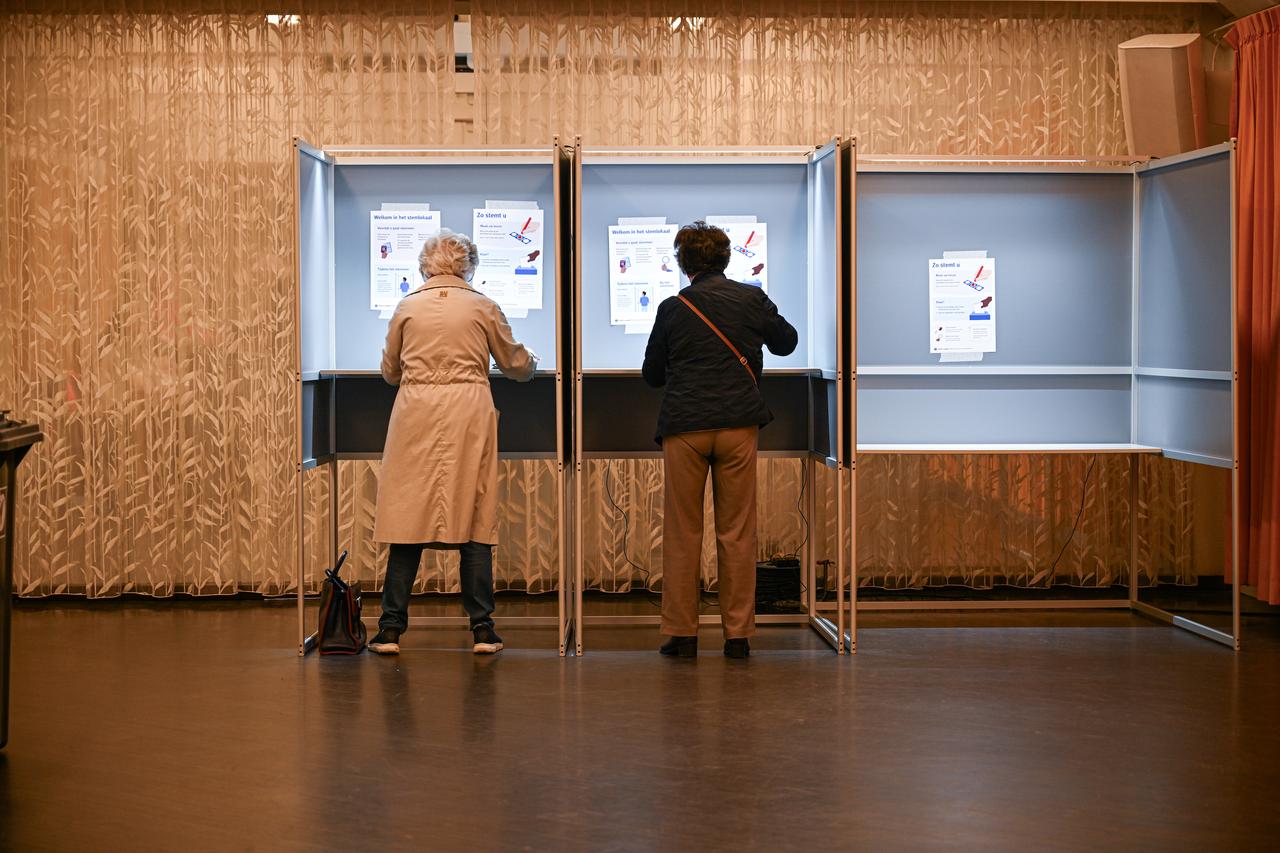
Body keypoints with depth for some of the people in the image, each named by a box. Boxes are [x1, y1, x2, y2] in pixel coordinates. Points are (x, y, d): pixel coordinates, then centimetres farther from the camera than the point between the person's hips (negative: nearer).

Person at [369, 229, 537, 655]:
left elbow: (390, 371, 15)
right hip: (469, 416, 0)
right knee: (475, 520, 4)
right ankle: (482, 629, 5)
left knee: (409, 520, 4)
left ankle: (391, 629, 4)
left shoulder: (407, 307, 5)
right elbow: (516, 364, 15)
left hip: (416, 416, 1)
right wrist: (532, 363, 38)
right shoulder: (483, 307, 4)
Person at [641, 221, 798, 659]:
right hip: (738, 425, 1)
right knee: (737, 534, 6)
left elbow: (652, 373, 10)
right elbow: (786, 342, 20)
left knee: (682, 535, 6)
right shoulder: (751, 299, 2)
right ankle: (738, 634, 7)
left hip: (684, 428, -1)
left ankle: (681, 634, 7)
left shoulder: (673, 308, 0)